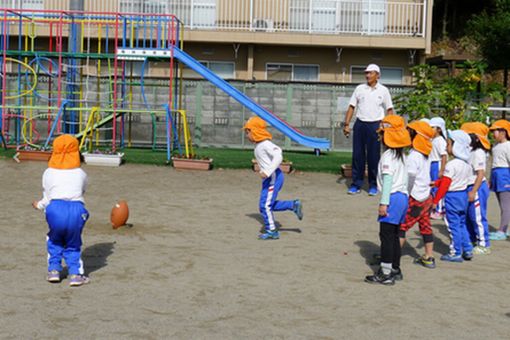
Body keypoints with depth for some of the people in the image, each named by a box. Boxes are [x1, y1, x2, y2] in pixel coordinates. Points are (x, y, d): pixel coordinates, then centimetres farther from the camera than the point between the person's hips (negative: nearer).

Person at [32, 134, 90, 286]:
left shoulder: (48, 173, 19)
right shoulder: (81, 174, 20)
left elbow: (47, 200, 19)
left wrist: (38, 205, 42)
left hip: (55, 207, 0)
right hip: (76, 209, 0)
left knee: (54, 240, 28)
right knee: (73, 245, 20)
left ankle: (54, 270, 22)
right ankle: (75, 273, 7)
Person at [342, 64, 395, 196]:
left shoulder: (383, 90, 4)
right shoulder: (359, 89, 7)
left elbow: (389, 110, 5)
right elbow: (351, 107, 7)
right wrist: (346, 124, 0)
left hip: (375, 125, -2)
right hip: (360, 124, 2)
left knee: (373, 156, 2)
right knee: (357, 155, 3)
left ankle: (373, 185, 11)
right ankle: (356, 184, 10)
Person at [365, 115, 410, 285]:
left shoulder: (387, 156, -12)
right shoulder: (401, 155, 16)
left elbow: (388, 180, -18)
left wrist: (384, 203, -19)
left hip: (393, 198, -9)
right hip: (403, 196, 9)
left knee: (386, 235, -7)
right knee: (393, 235, 16)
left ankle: (385, 274, -7)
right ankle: (395, 269, 23)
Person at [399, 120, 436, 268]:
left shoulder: (414, 156, -19)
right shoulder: (425, 155, 9)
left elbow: (411, 174, -29)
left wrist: (405, 194, -20)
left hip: (415, 199, -9)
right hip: (426, 196, 9)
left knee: (401, 226, -4)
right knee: (425, 227, 16)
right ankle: (429, 257, 23)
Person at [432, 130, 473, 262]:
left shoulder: (451, 164, -20)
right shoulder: (466, 163, 6)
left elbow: (445, 184, -19)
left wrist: (435, 201, -12)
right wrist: (435, 183, 18)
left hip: (452, 197, -8)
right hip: (463, 195, 8)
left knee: (453, 225, 1)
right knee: (462, 224, 19)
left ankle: (456, 253, 7)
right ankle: (467, 250, 21)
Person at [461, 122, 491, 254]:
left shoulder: (478, 153, -18)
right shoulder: (471, 151, 10)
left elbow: (480, 174, -21)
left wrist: (473, 191, -22)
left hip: (477, 188, -10)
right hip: (469, 187, 10)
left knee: (478, 217, -2)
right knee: (468, 216, 19)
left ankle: (484, 245, 8)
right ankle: (471, 241, 33)